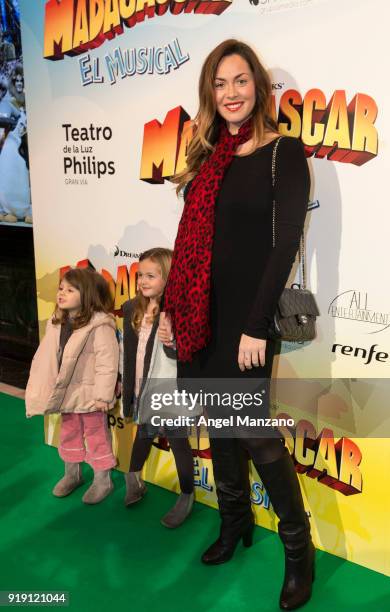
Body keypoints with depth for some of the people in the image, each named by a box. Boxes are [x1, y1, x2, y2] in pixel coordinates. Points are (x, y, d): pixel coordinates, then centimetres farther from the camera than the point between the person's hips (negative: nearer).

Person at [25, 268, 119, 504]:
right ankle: (72, 474, 41)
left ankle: (103, 480, 25)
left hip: (89, 393, -7)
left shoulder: (100, 324, -21)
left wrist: (103, 395, -21)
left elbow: (107, 362, -22)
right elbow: (46, 358, 9)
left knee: (96, 436, 8)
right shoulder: (56, 323, 3)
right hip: (66, 392, 7)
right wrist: (39, 390, 11)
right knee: (68, 434, 21)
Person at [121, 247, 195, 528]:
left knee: (179, 443, 11)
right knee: (142, 440, 25)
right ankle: (134, 483, 46)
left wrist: (173, 342, -39)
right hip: (142, 393, 6)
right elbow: (129, 354, 10)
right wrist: (127, 390, 13)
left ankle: (187, 497, 29)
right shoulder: (132, 308, 1)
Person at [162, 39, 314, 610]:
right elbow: (188, 241, 12)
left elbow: (287, 242, -13)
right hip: (199, 314, 6)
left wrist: (256, 327, -17)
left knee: (254, 430, -2)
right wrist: (171, 307, 8)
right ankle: (235, 521, 35)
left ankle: (299, 547, 18)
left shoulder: (284, 152, -5)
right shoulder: (207, 156, 12)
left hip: (245, 316, -6)